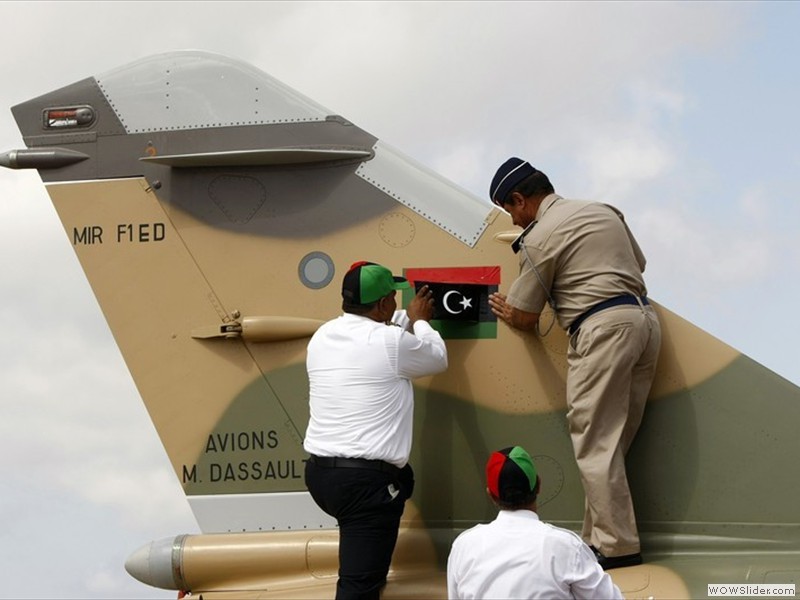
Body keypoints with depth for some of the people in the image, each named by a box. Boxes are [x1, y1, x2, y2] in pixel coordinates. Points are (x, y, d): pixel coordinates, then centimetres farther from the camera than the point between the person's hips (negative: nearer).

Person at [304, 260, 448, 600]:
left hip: (319, 473, 8)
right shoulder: (391, 342, -11)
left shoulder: (322, 337, 9)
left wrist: (408, 317, 40)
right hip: (365, 480, -8)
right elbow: (438, 359, 9)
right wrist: (420, 321, 26)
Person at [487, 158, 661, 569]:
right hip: (645, 317, 8)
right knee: (613, 439, 10)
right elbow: (638, 263, 30)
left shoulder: (540, 237, -2)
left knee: (595, 442, -4)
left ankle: (618, 546, -6)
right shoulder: (604, 211, 19)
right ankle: (599, 537, 11)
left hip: (604, 327, -8)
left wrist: (505, 311, 27)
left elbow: (524, 317, 5)